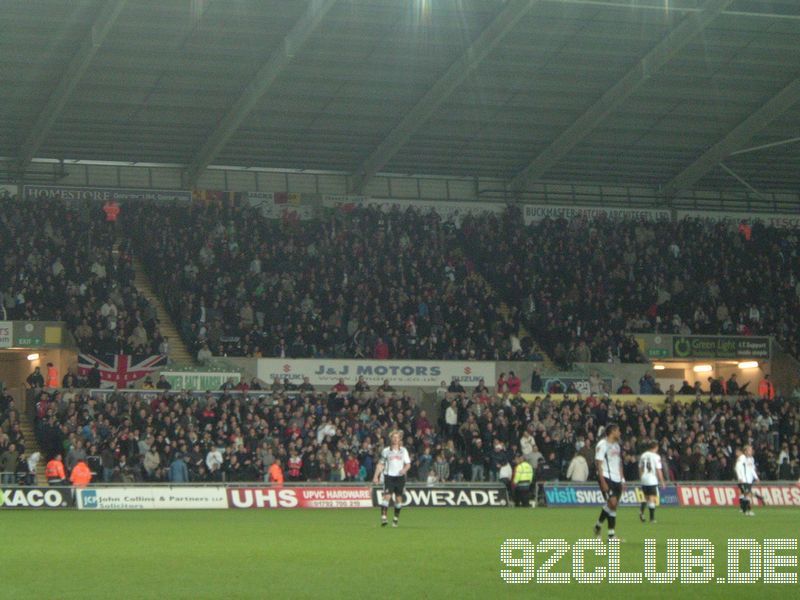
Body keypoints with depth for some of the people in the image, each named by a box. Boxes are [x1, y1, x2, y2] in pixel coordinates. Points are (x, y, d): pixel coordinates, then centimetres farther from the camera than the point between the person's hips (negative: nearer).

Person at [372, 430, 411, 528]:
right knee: (387, 496, -16)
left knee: (398, 498, 5)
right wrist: (376, 476, 0)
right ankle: (383, 517, -21)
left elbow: (408, 464, 10)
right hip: (389, 476, -2)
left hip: (400, 476, 2)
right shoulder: (386, 451, 5)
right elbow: (380, 464, 8)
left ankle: (396, 518, 19)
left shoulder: (403, 450, 8)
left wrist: (404, 469, -12)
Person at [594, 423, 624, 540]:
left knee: (613, 505, 5)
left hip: (616, 479, 8)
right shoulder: (602, 445, -8)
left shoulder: (616, 445, 18)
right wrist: (603, 482, -18)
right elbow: (598, 463, -12)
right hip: (606, 478, -8)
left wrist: (622, 479, 14)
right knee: (612, 502, -18)